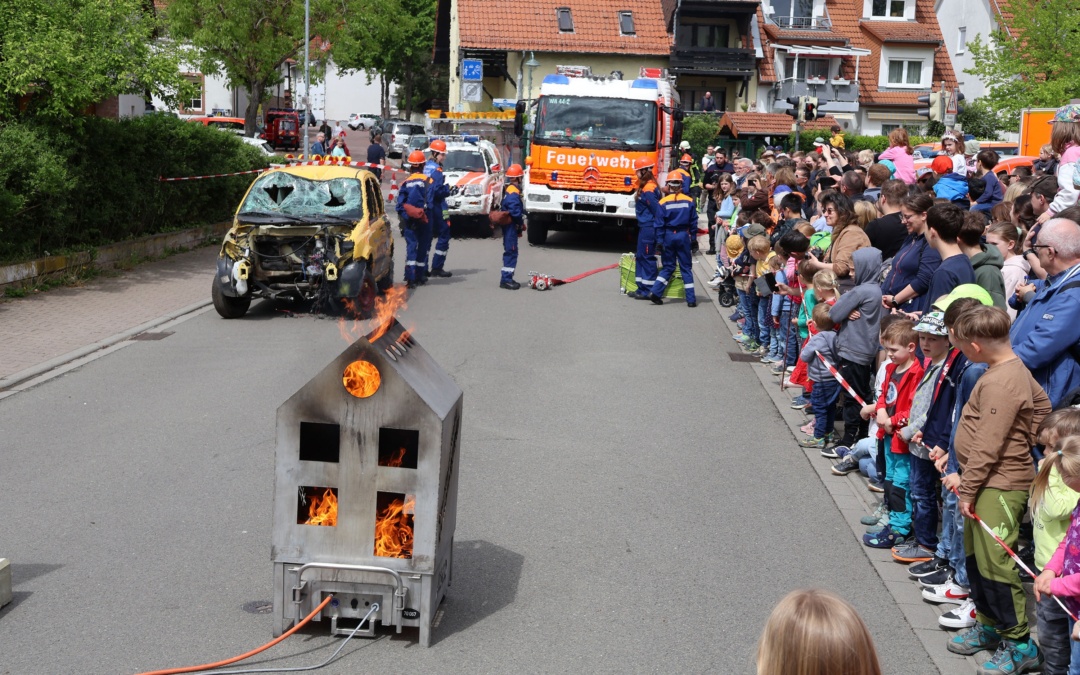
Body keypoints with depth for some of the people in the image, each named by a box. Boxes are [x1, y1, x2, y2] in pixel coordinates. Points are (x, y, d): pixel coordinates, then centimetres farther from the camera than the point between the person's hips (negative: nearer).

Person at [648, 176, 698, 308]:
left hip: (668, 236, 0)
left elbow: (660, 224, -5)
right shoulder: (689, 201, -1)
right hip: (683, 235, 0)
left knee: (668, 267, 13)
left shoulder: (663, 202, -4)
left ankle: (655, 292, 0)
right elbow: (693, 222, 2)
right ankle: (691, 299, 5)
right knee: (686, 267, 7)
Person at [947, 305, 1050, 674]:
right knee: (976, 557, 18)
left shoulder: (999, 383, -22)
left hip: (1000, 486, -11)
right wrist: (1022, 438, 17)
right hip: (989, 482, 11)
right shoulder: (1015, 368, 9)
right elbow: (1042, 404, 22)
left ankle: (1019, 644, 3)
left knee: (994, 563, -6)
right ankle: (990, 624, 32)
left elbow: (986, 446, -23)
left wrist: (967, 489, -17)